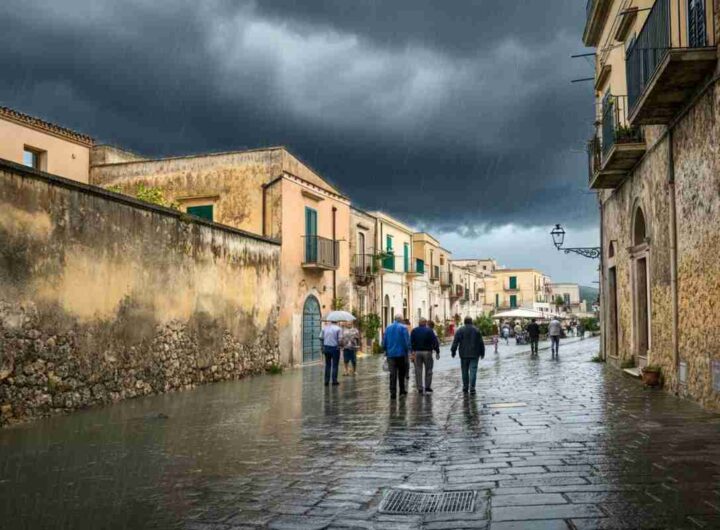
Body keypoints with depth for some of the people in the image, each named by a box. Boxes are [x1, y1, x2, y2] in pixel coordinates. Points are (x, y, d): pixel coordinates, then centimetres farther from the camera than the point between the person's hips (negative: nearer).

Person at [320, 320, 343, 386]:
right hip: (335, 348, -4)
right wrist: (339, 345, 1)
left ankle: (326, 381, 14)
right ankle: (334, 381, 6)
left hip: (326, 348, 4)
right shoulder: (338, 328, -10)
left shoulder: (325, 327, 4)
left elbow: (321, 337, 4)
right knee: (335, 365, 4)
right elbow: (340, 339, -16)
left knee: (327, 365, 13)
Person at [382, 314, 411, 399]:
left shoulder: (388, 328, 7)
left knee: (393, 374, 1)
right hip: (401, 354, -3)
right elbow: (407, 341, -13)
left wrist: (386, 351, 18)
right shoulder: (403, 328, -7)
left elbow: (384, 341, 9)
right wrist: (408, 351, -3)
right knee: (401, 373, 13)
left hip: (391, 354, 3)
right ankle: (402, 391, 21)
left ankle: (393, 393, -7)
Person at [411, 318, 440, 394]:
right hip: (427, 352, -2)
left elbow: (411, 342, 3)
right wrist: (437, 351, 0)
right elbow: (435, 342, -6)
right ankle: (427, 386, 12)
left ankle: (419, 388, 5)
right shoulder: (429, 331, -5)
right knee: (428, 370, 11)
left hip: (417, 352, 2)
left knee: (418, 370, 5)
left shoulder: (414, 331, 3)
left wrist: (412, 351, 8)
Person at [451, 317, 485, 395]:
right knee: (473, 371, -2)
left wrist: (453, 352, 1)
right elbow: (481, 343, 5)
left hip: (464, 355, 0)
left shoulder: (460, 331, -2)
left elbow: (455, 342, -6)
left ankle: (465, 388, 17)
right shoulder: (477, 330, 3)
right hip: (474, 355, 0)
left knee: (465, 371, 10)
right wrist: (482, 353, 14)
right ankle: (472, 388, -10)